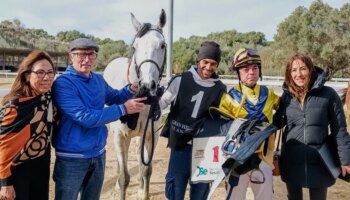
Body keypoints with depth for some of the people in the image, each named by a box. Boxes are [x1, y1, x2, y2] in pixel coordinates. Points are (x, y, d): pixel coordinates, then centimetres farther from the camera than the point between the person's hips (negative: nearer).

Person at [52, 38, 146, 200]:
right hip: (72, 158, -6)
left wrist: (130, 90, -2)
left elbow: (113, 98, 20)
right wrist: (123, 109, -25)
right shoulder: (63, 83, -20)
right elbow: (85, 117, -27)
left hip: (98, 154, 6)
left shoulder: (99, 80, 2)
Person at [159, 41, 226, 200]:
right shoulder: (181, 80, -7)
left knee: (201, 186, 16)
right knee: (175, 184, 9)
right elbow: (162, 103, -3)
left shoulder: (220, 89, 0)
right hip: (180, 143, -2)